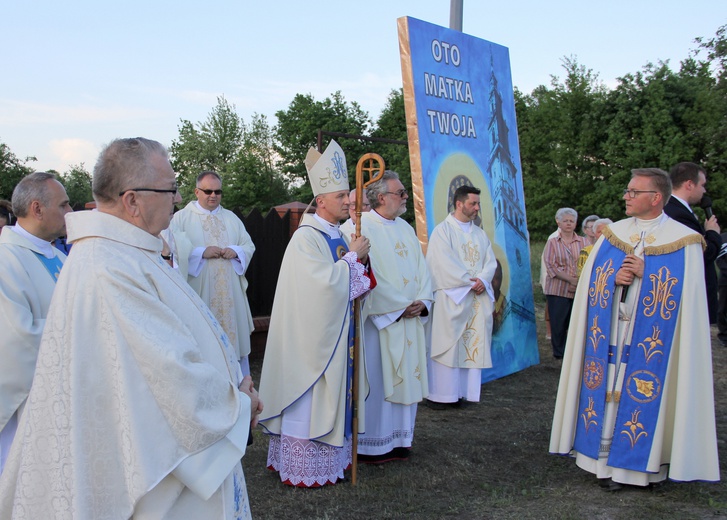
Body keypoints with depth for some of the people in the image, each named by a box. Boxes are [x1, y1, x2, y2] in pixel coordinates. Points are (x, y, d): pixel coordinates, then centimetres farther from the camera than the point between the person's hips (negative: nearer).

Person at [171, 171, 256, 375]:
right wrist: (202, 252, -19)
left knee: (235, 334, 9)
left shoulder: (231, 218, 14)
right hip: (199, 292, -4)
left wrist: (235, 251, -9)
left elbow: (249, 245, 12)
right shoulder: (182, 217, 1)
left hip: (230, 292, 4)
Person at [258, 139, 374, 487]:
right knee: (309, 398, 0)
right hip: (312, 334, -9)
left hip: (335, 331, 9)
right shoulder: (306, 238, -17)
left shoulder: (336, 235, 10)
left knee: (331, 395, 15)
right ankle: (302, 469, 11)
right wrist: (353, 256, -13)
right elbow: (326, 282, -24)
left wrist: (360, 260, -2)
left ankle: (329, 457, 27)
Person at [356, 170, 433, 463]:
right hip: (379, 318, -7)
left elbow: (421, 268, 13)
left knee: (406, 378, 11)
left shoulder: (405, 228, 15)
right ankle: (371, 446, 10)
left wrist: (422, 301, -3)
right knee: (375, 381, -1)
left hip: (410, 319, 7)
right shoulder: (362, 227, -10)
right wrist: (400, 307, -15)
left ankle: (398, 440, 22)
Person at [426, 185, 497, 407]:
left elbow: (491, 262, 8)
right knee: (447, 345, -5)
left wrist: (482, 280, -11)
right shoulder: (442, 231, -3)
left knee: (473, 345, 4)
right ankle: (441, 394, 1)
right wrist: (470, 281, -13)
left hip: (477, 299, 6)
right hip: (451, 298, -6)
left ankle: (465, 391, 10)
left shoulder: (480, 234, 16)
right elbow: (445, 264, -13)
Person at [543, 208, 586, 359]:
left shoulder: (583, 242, 11)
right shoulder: (552, 242, 7)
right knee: (558, 324, 0)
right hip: (557, 290, -1)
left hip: (579, 291, 1)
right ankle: (559, 353, 12)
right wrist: (571, 279, -15)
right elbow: (551, 265, -6)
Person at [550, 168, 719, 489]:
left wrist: (646, 275, -15)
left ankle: (640, 462, 14)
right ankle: (604, 459, 11)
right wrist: (614, 278, -10)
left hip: (651, 337, -3)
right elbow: (590, 281, 11)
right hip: (608, 329, 3)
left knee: (643, 394, 0)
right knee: (606, 390, 3)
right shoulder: (612, 233, 10)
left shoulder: (683, 242, -2)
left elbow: (686, 294, -6)